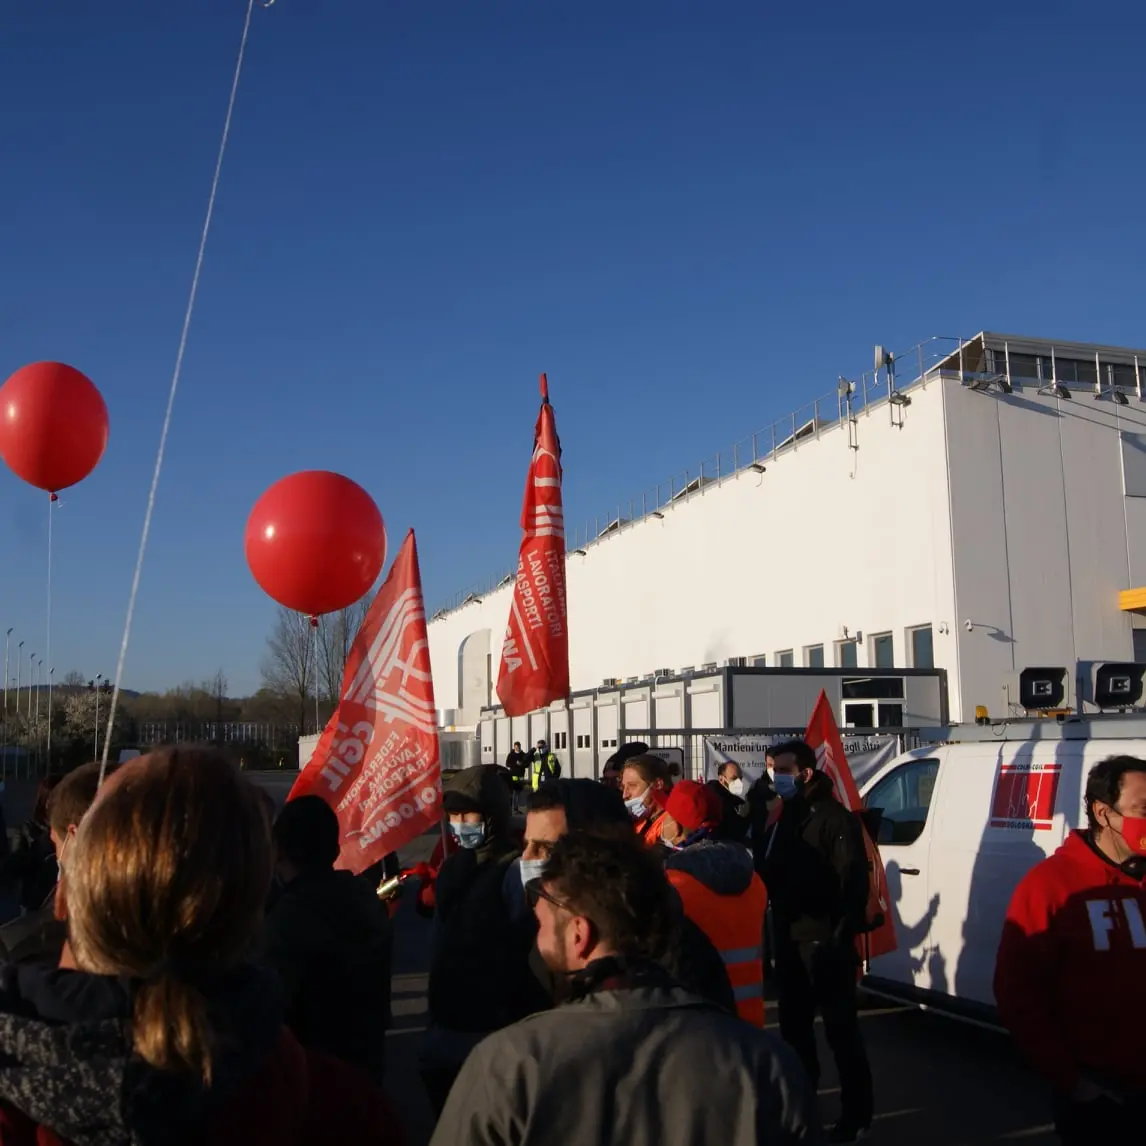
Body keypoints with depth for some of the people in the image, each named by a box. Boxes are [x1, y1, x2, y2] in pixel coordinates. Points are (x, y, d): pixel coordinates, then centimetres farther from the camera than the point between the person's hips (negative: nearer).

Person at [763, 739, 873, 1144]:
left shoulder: (834, 818, -13)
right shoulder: (780, 818, 12)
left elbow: (855, 882, -18)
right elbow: (769, 873, 14)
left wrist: (842, 935, -22)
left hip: (825, 942, -8)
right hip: (789, 941, 8)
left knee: (841, 1029, 1)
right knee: (793, 1025, 18)